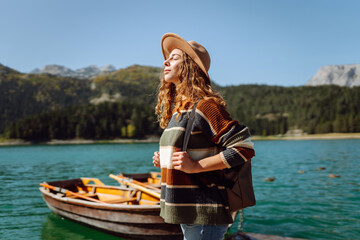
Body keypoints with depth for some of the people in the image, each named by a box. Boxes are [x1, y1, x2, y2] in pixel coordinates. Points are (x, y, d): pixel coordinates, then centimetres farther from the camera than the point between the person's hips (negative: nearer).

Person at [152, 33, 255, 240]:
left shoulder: (205, 105, -14)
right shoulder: (177, 109, 13)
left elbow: (244, 148, -19)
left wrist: (195, 166, -21)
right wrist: (164, 160, 8)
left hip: (205, 215, -8)